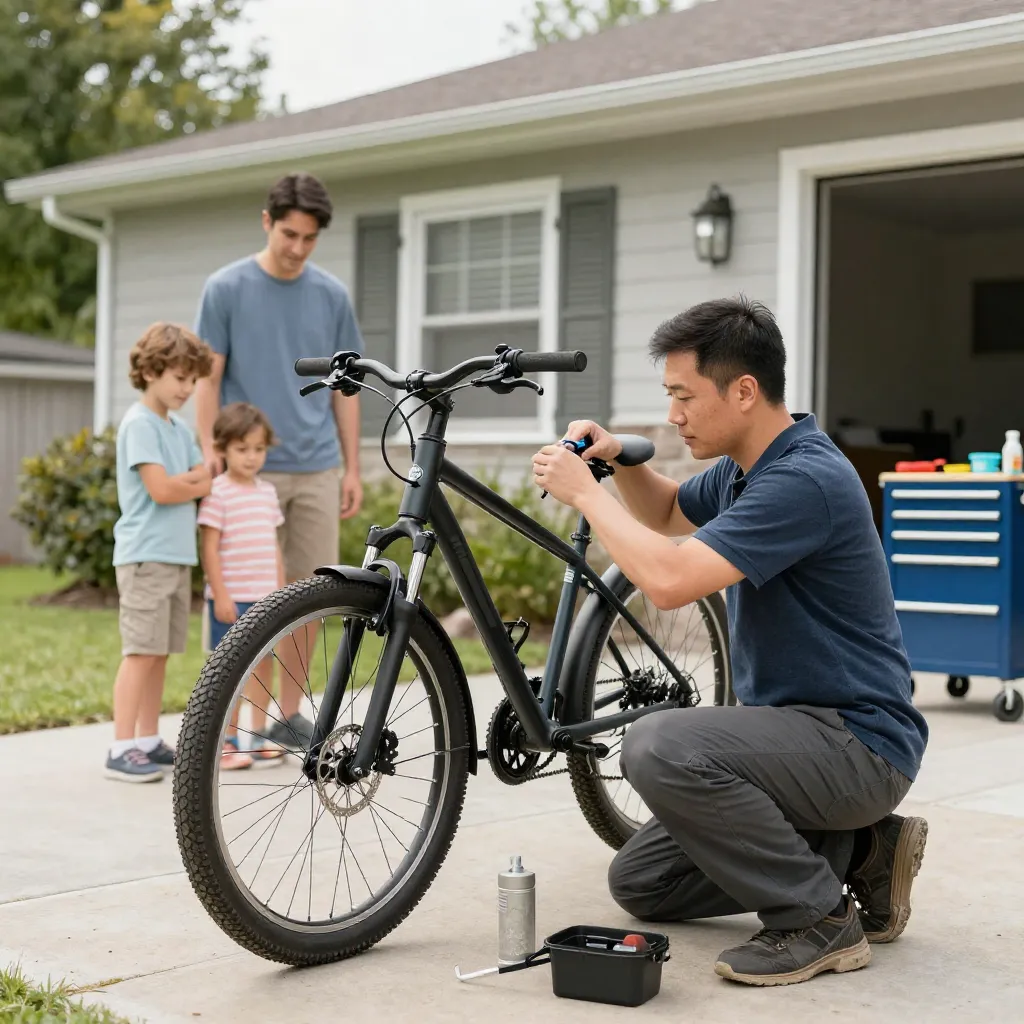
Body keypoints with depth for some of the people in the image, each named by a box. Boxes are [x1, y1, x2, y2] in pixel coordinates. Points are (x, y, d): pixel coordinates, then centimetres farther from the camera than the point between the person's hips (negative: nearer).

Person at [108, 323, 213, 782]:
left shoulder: (180, 428, 17)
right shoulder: (140, 423, -9)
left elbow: (209, 480, 11)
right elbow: (160, 490, -17)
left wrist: (182, 480, -8)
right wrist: (198, 482, -1)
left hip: (178, 555, 8)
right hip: (145, 555, -8)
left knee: (160, 653, 10)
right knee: (141, 653, -9)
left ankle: (149, 742, 16)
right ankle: (122, 750, -6)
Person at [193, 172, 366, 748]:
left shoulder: (332, 295, 8)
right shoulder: (227, 289, -1)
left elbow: (343, 387, 11)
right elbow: (209, 380, -1)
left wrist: (353, 470, 8)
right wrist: (210, 453, -12)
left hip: (317, 470, 3)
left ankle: (290, 713, 18)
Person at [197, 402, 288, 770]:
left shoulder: (267, 492, 11)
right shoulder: (217, 493, -9)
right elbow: (209, 548, -11)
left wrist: (281, 591, 14)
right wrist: (220, 594, -15)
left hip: (265, 596, 6)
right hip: (232, 597, -6)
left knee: (264, 663, 10)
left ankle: (258, 736, 20)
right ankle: (228, 741, 6)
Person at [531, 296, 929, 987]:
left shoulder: (804, 479, -24)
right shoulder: (747, 468, 7)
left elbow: (669, 579, -32)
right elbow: (667, 514, 27)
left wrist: (584, 491, -17)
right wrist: (620, 458, 6)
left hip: (856, 742, -10)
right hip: (797, 727, 10)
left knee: (661, 746, -32)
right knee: (641, 882, 10)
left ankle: (818, 919, -15)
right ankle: (854, 848, 14)